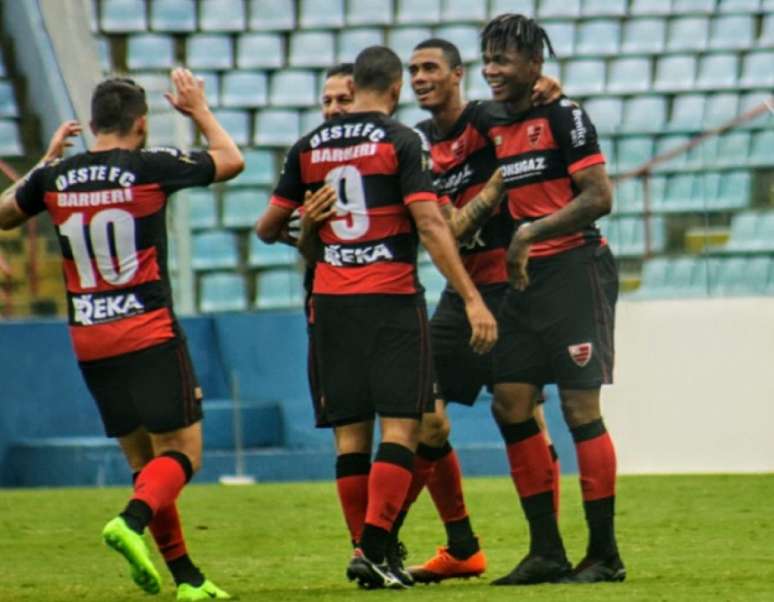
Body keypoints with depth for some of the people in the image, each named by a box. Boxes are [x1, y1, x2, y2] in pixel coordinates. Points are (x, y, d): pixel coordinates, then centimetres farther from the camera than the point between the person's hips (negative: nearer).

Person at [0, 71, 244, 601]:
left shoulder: (55, 178, 2)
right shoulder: (151, 167, -7)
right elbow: (231, 160, 7)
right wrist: (199, 110, 21)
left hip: (89, 342, 5)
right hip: (150, 334, -5)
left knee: (143, 458, 12)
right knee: (182, 452, -1)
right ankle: (132, 522, -28)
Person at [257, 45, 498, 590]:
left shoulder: (310, 147, 8)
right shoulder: (400, 141, -6)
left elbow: (269, 227, 14)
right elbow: (429, 224, -14)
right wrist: (472, 299, -14)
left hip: (331, 298, 4)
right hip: (391, 298, -4)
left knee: (351, 432, 9)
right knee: (401, 424, -4)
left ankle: (364, 549, 8)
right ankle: (373, 551, -15)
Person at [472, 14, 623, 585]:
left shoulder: (563, 116, -10)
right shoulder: (491, 124, 12)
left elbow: (599, 197, -15)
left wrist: (533, 233, -18)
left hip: (577, 269, -8)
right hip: (526, 279, 8)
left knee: (581, 407, -7)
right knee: (511, 404, 3)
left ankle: (604, 554, -1)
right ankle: (546, 552, 10)